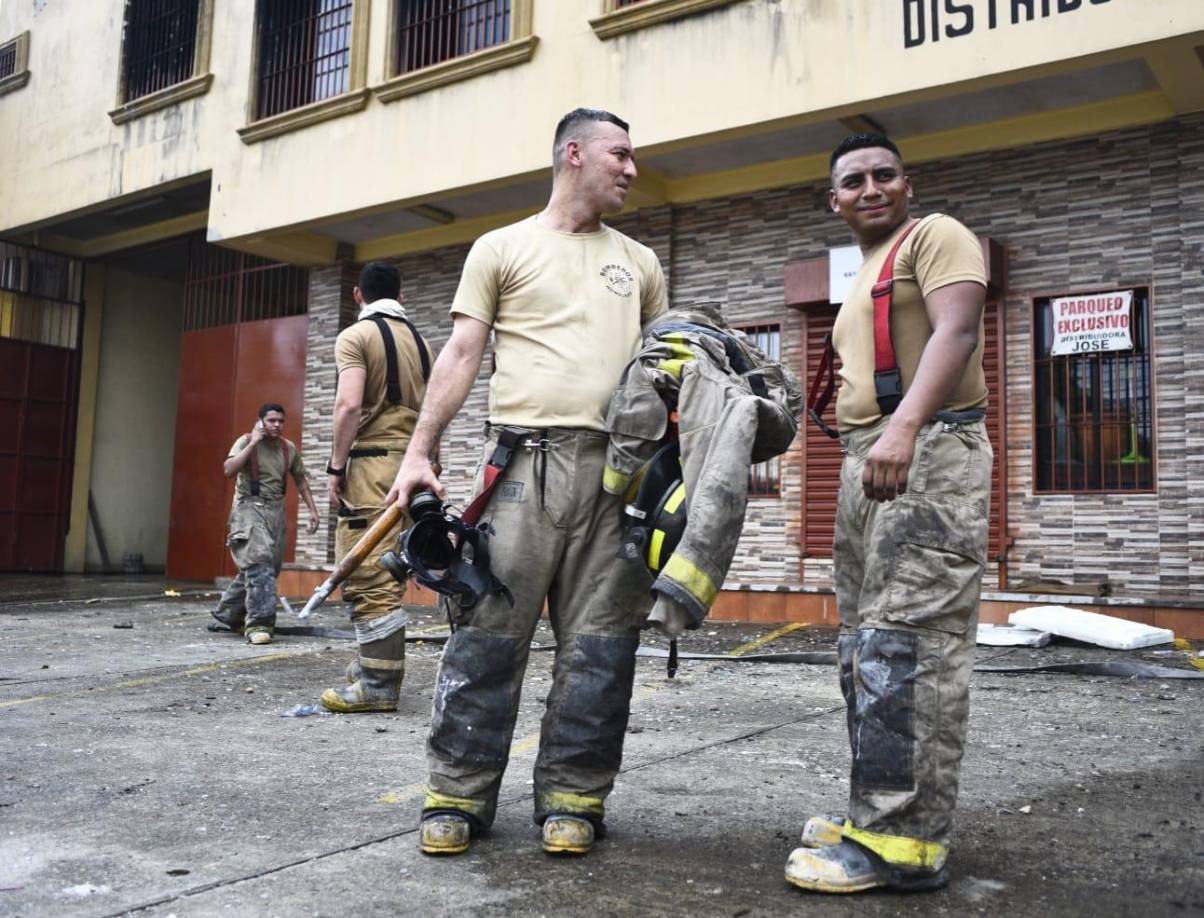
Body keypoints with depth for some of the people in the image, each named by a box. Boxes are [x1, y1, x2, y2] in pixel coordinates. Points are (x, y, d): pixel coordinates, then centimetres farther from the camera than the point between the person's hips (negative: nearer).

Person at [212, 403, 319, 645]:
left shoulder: (289, 448, 9)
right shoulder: (246, 441, -5)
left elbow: (300, 479, 20)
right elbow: (229, 469, -21)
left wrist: (312, 509, 14)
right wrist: (253, 443, -19)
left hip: (276, 511, 6)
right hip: (249, 508, -6)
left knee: (268, 567, 10)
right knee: (259, 564, -19)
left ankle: (228, 613, 29)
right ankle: (259, 622, -17)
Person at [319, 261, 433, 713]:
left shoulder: (356, 336, -3)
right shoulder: (420, 341, 17)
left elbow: (350, 405, -15)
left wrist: (336, 465, -9)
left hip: (372, 460, -7)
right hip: (412, 462, 7)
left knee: (366, 574, -7)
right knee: (387, 571, 15)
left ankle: (379, 684, -7)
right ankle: (376, 661, 24)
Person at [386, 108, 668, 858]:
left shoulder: (641, 264, 20)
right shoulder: (503, 248, 11)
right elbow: (461, 355, 4)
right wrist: (420, 452, -4)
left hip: (620, 467, 3)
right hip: (527, 458, -3)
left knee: (600, 643, 3)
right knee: (490, 633, -3)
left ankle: (573, 798, 13)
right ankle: (459, 796, 8)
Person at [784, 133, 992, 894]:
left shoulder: (936, 236, -1)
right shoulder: (864, 277, 26)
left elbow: (956, 331, -19)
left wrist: (904, 427, -34)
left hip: (927, 453, -10)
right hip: (867, 461, 10)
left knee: (907, 644, -13)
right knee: (868, 647, 11)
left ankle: (902, 842, -10)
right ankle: (880, 813, 19)